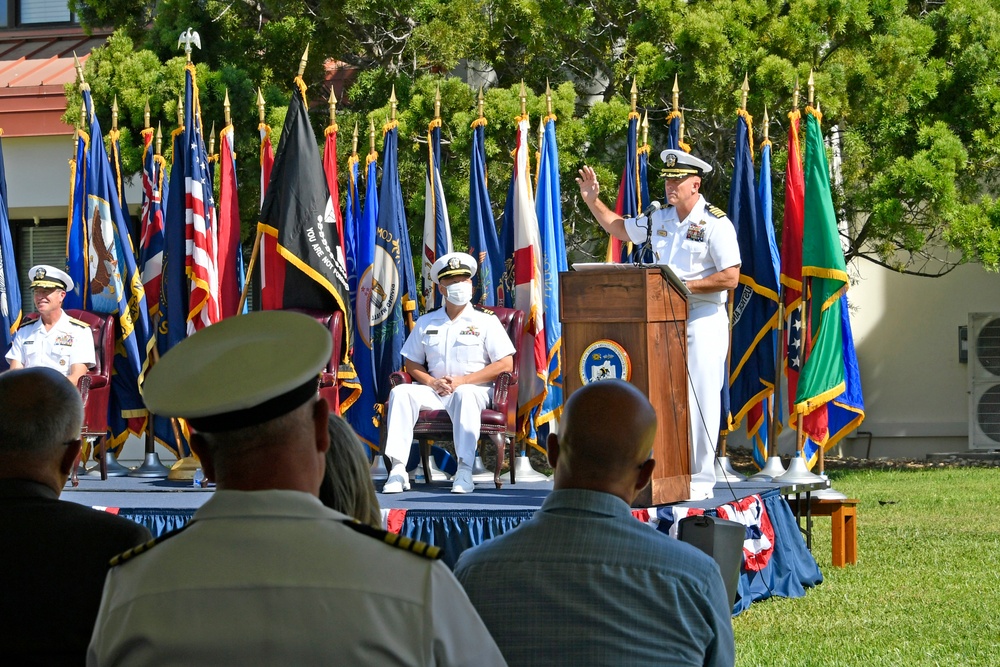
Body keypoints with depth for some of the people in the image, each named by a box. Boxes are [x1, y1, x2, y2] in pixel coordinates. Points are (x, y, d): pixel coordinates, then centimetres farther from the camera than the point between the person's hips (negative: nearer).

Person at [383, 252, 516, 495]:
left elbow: (506, 364, -5)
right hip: (433, 390, 4)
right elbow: (411, 363, 17)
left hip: (474, 389, -4)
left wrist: (462, 381, -12)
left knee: (465, 394, -39)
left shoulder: (485, 321, 4)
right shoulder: (426, 323, 16)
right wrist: (431, 381, -7)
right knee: (400, 393, -24)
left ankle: (464, 470, -44)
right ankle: (398, 470, -31)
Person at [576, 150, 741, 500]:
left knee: (701, 400, -6)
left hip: (704, 319, -6)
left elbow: (730, 278, -12)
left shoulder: (716, 224, -8)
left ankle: (700, 478, -2)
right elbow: (620, 228, 29)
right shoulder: (659, 219, 12)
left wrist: (685, 286, -16)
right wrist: (593, 201, 18)